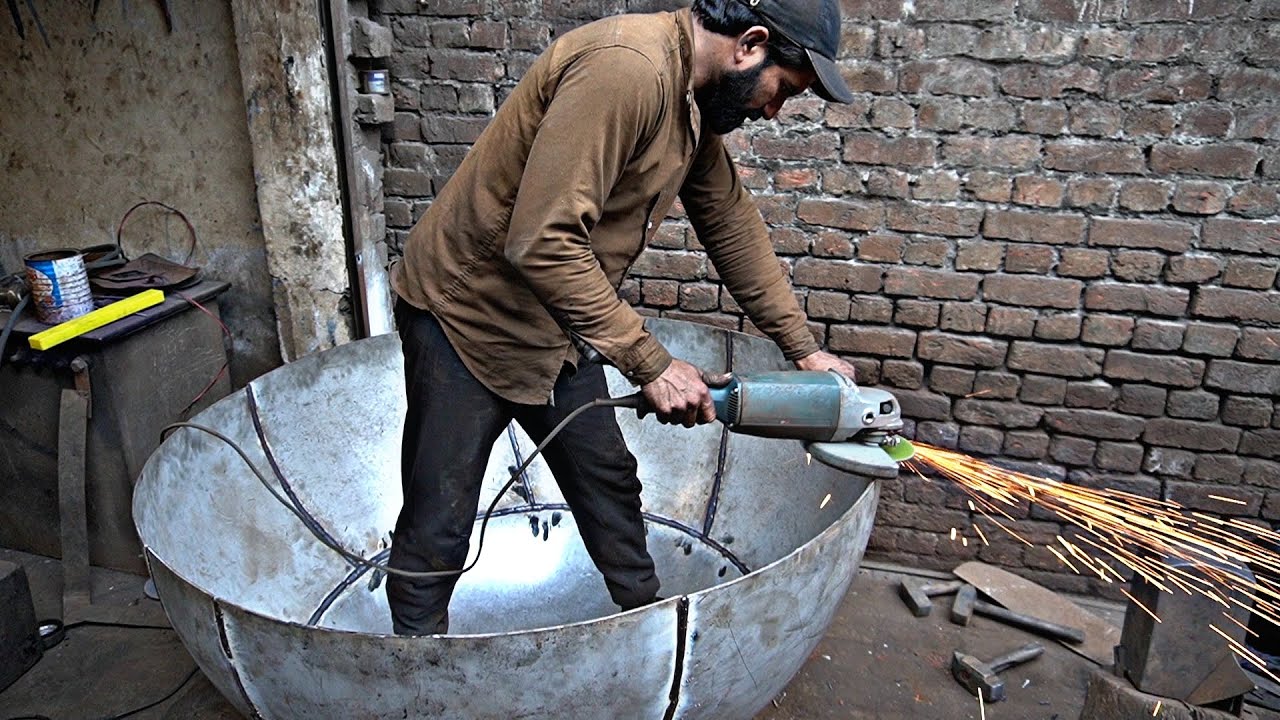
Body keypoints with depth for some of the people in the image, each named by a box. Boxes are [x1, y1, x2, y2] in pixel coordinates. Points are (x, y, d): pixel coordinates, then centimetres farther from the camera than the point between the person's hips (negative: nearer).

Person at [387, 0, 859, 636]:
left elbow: (732, 225, 11)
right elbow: (543, 242, -34)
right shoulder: (624, 67, -29)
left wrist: (803, 348, 10)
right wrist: (650, 363, -28)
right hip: (465, 315, -9)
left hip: (555, 323, 9)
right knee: (436, 534, 1)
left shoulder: (693, 97, 3)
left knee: (609, 486, 18)